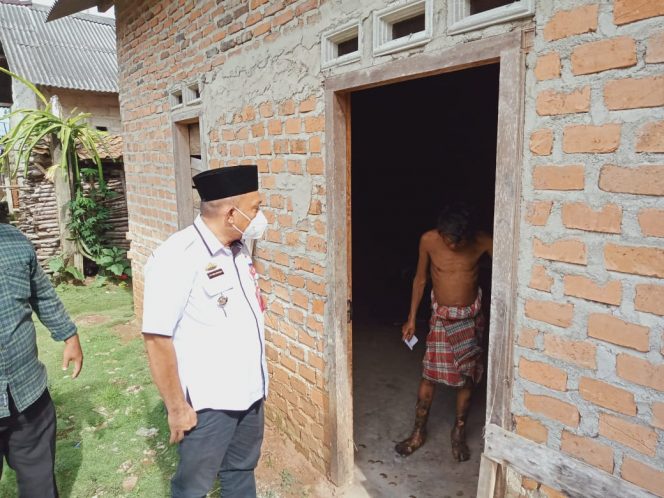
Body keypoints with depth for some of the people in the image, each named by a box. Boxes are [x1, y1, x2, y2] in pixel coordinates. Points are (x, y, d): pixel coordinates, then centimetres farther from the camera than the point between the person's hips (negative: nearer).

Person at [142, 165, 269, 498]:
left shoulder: (238, 248, 2)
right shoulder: (177, 258, -24)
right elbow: (157, 339, -22)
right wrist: (176, 408, -15)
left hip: (250, 393, 7)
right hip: (207, 403, -6)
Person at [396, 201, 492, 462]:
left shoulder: (482, 242, -18)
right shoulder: (428, 240, -16)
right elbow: (420, 279, -3)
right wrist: (411, 318, 0)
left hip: (471, 316, 0)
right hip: (441, 316, 0)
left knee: (466, 377, 9)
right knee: (428, 375, 3)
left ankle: (459, 432, 29)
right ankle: (418, 432, 21)